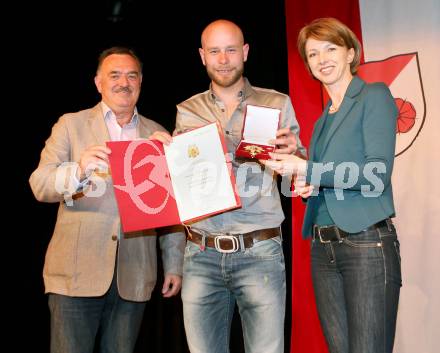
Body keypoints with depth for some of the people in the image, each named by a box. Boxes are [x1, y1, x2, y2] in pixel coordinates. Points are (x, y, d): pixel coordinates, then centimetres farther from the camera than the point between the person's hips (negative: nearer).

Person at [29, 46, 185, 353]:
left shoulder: (158, 135, 12)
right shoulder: (71, 125, 6)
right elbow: (40, 185, -6)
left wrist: (174, 265, 7)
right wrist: (79, 170, -26)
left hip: (134, 278, 2)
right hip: (77, 273, -2)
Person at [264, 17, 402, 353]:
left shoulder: (374, 96, -1)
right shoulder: (322, 121, 19)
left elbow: (376, 176, -13)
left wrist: (306, 169, -14)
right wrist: (306, 187, 2)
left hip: (367, 243, -7)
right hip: (323, 248, 7)